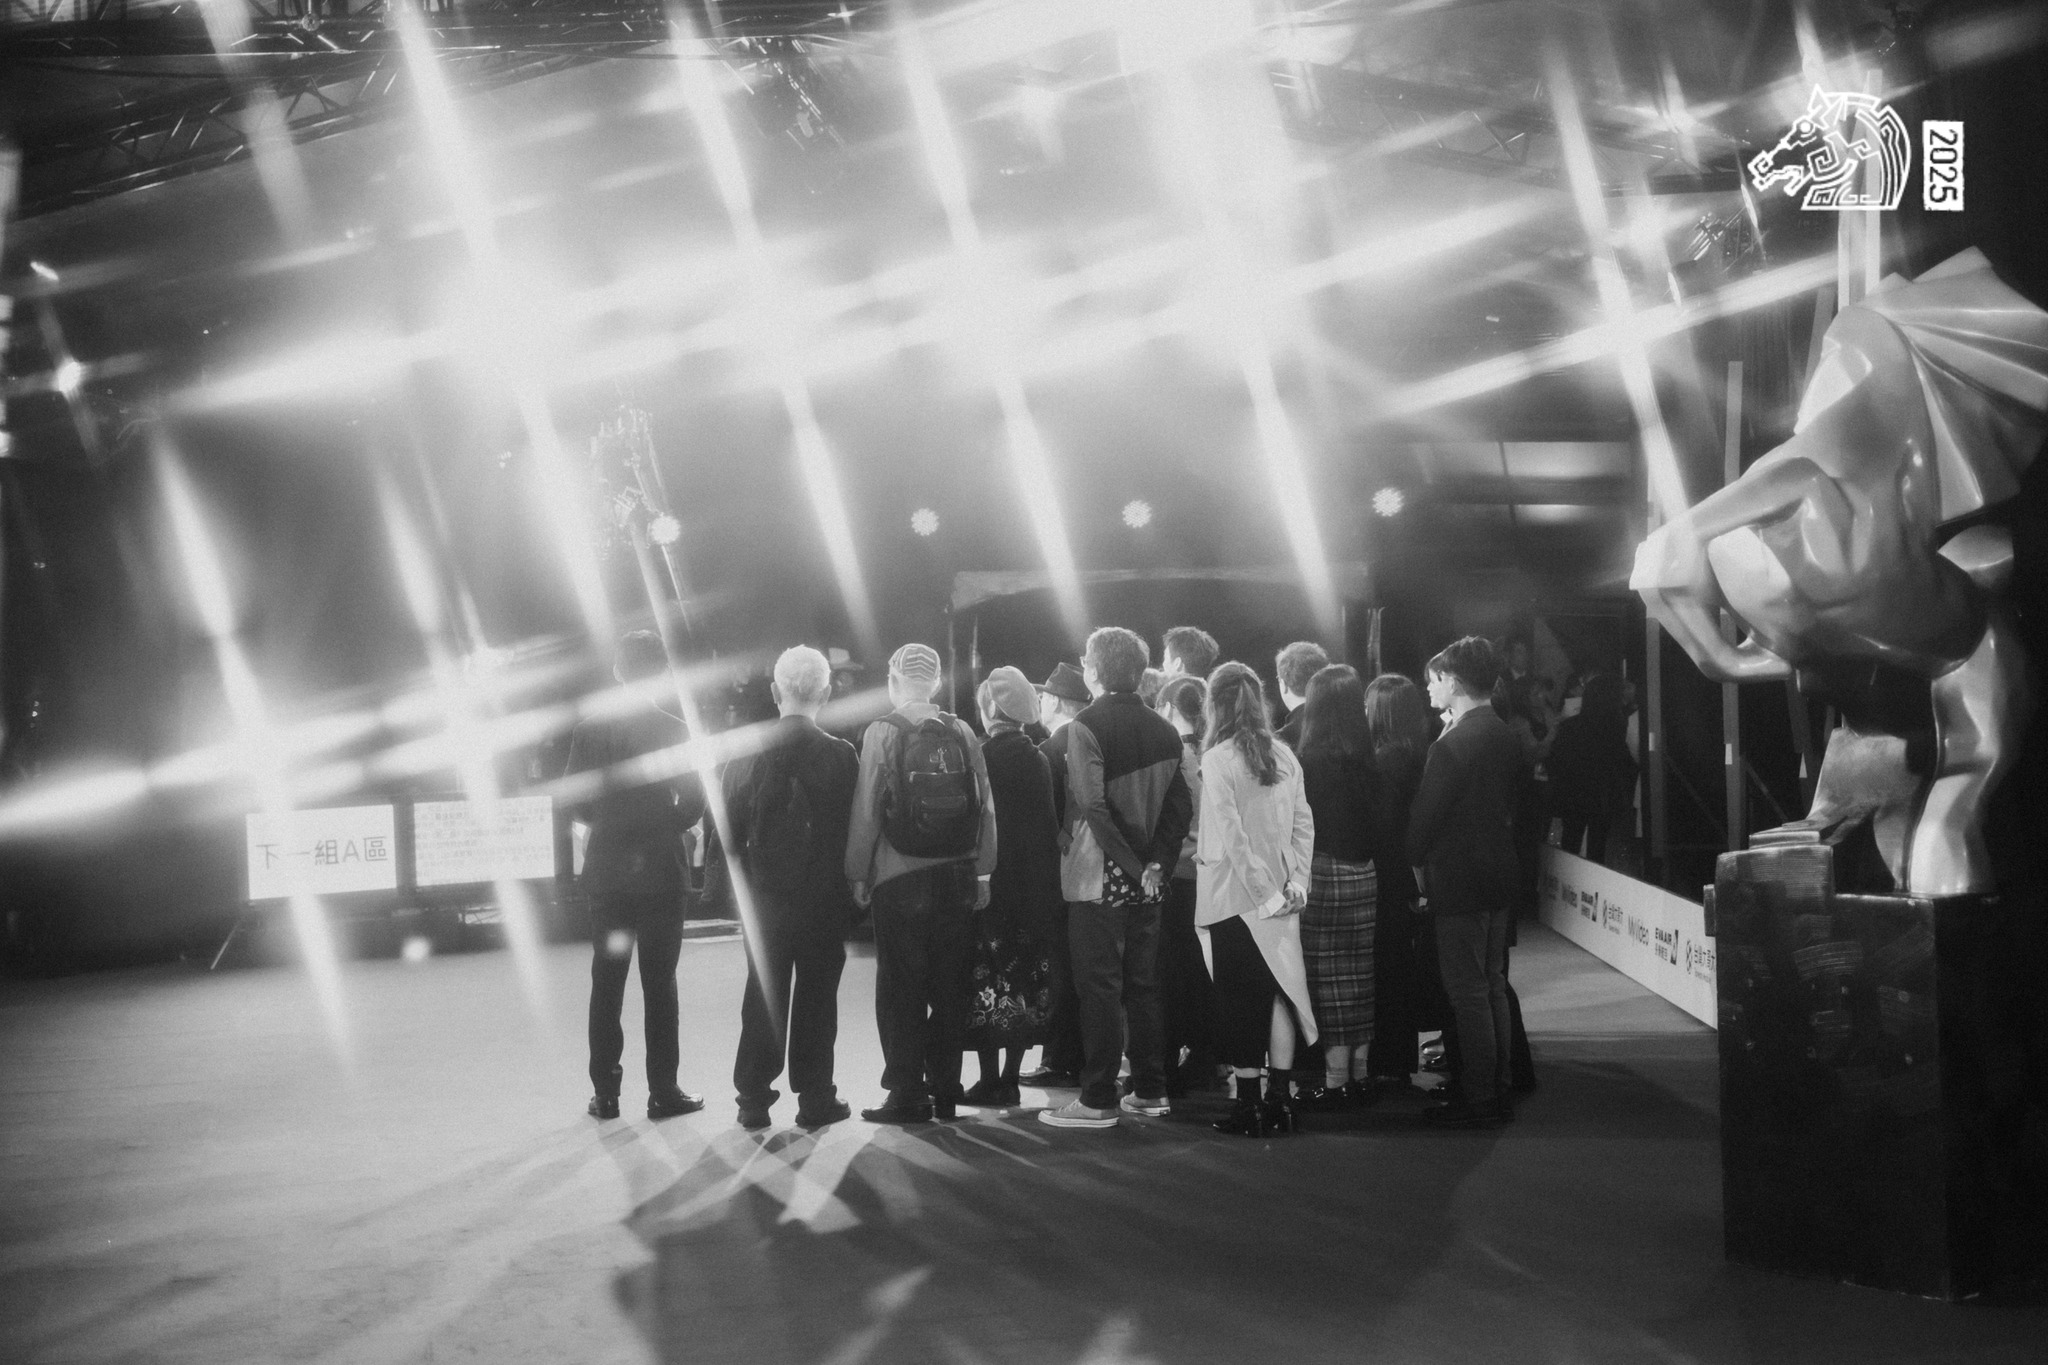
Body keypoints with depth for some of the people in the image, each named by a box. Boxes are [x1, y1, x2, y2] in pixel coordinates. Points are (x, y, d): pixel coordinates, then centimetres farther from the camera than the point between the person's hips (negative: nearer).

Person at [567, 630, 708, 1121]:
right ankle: (663, 1091, 5)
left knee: (606, 984, 8)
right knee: (659, 984, 4)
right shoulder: (675, 730, -8)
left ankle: (605, 1092, 9)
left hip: (606, 873, 2)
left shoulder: (590, 730, -2)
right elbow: (693, 804, -8)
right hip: (660, 872, -2)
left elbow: (574, 805, -2)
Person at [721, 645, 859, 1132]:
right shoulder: (842, 757, -10)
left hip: (765, 896, 1)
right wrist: (849, 886, 7)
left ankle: (754, 1100, 13)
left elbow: (728, 835, -3)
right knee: (817, 997, 7)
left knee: (764, 998, 10)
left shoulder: (746, 756, -7)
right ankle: (815, 1100, 9)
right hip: (825, 899, -1)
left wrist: (746, 887, 10)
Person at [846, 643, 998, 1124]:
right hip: (957, 877, 3)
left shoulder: (883, 732, -7)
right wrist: (982, 870, 9)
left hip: (899, 878, -3)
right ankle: (945, 1090, 16)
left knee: (901, 989, 4)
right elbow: (985, 805, 3)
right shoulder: (961, 732, 3)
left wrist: (858, 873, -1)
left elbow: (867, 808, -8)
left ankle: (908, 1095, 4)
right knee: (950, 985, 11)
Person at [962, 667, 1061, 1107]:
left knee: (986, 982, 0)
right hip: (1035, 887, 6)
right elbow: (1052, 826, 8)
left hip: (992, 884, -5)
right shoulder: (1040, 760, 5)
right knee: (1027, 985, 10)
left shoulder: (983, 757, -12)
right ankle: (1010, 1079, 13)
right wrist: (1049, 884, 13)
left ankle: (989, 1080, 1)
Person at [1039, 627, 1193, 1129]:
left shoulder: (1085, 728, -11)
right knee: (1142, 984, 13)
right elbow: (1181, 806, 6)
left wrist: (1135, 864, -14)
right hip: (1146, 881, 6)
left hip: (1099, 879, -6)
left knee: (1099, 987, -2)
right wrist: (1155, 862, 2)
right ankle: (1149, 1090, 18)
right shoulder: (1163, 731, 8)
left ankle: (1097, 1100, 1)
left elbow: (1094, 807, -20)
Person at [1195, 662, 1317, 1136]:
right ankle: (1280, 1097, 13)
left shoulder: (1217, 761, -13)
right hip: (1279, 891, 5)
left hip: (1234, 896, -5)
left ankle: (1248, 1104, 4)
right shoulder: (1284, 756, 4)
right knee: (1278, 989, 10)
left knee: (1238, 998, 2)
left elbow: (1232, 837, -17)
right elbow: (1304, 822, 3)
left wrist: (1266, 893, -13)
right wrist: (1296, 880, 1)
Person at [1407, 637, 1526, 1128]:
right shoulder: (1505, 737, 8)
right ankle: (1497, 1091, 21)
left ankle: (1477, 1100, 1)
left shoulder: (1451, 746, -18)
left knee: (1468, 993, -3)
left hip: (1459, 883, -8)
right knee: (1493, 986, 15)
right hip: (1499, 878, 8)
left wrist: (1418, 866, 1)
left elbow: (1424, 817, -14)